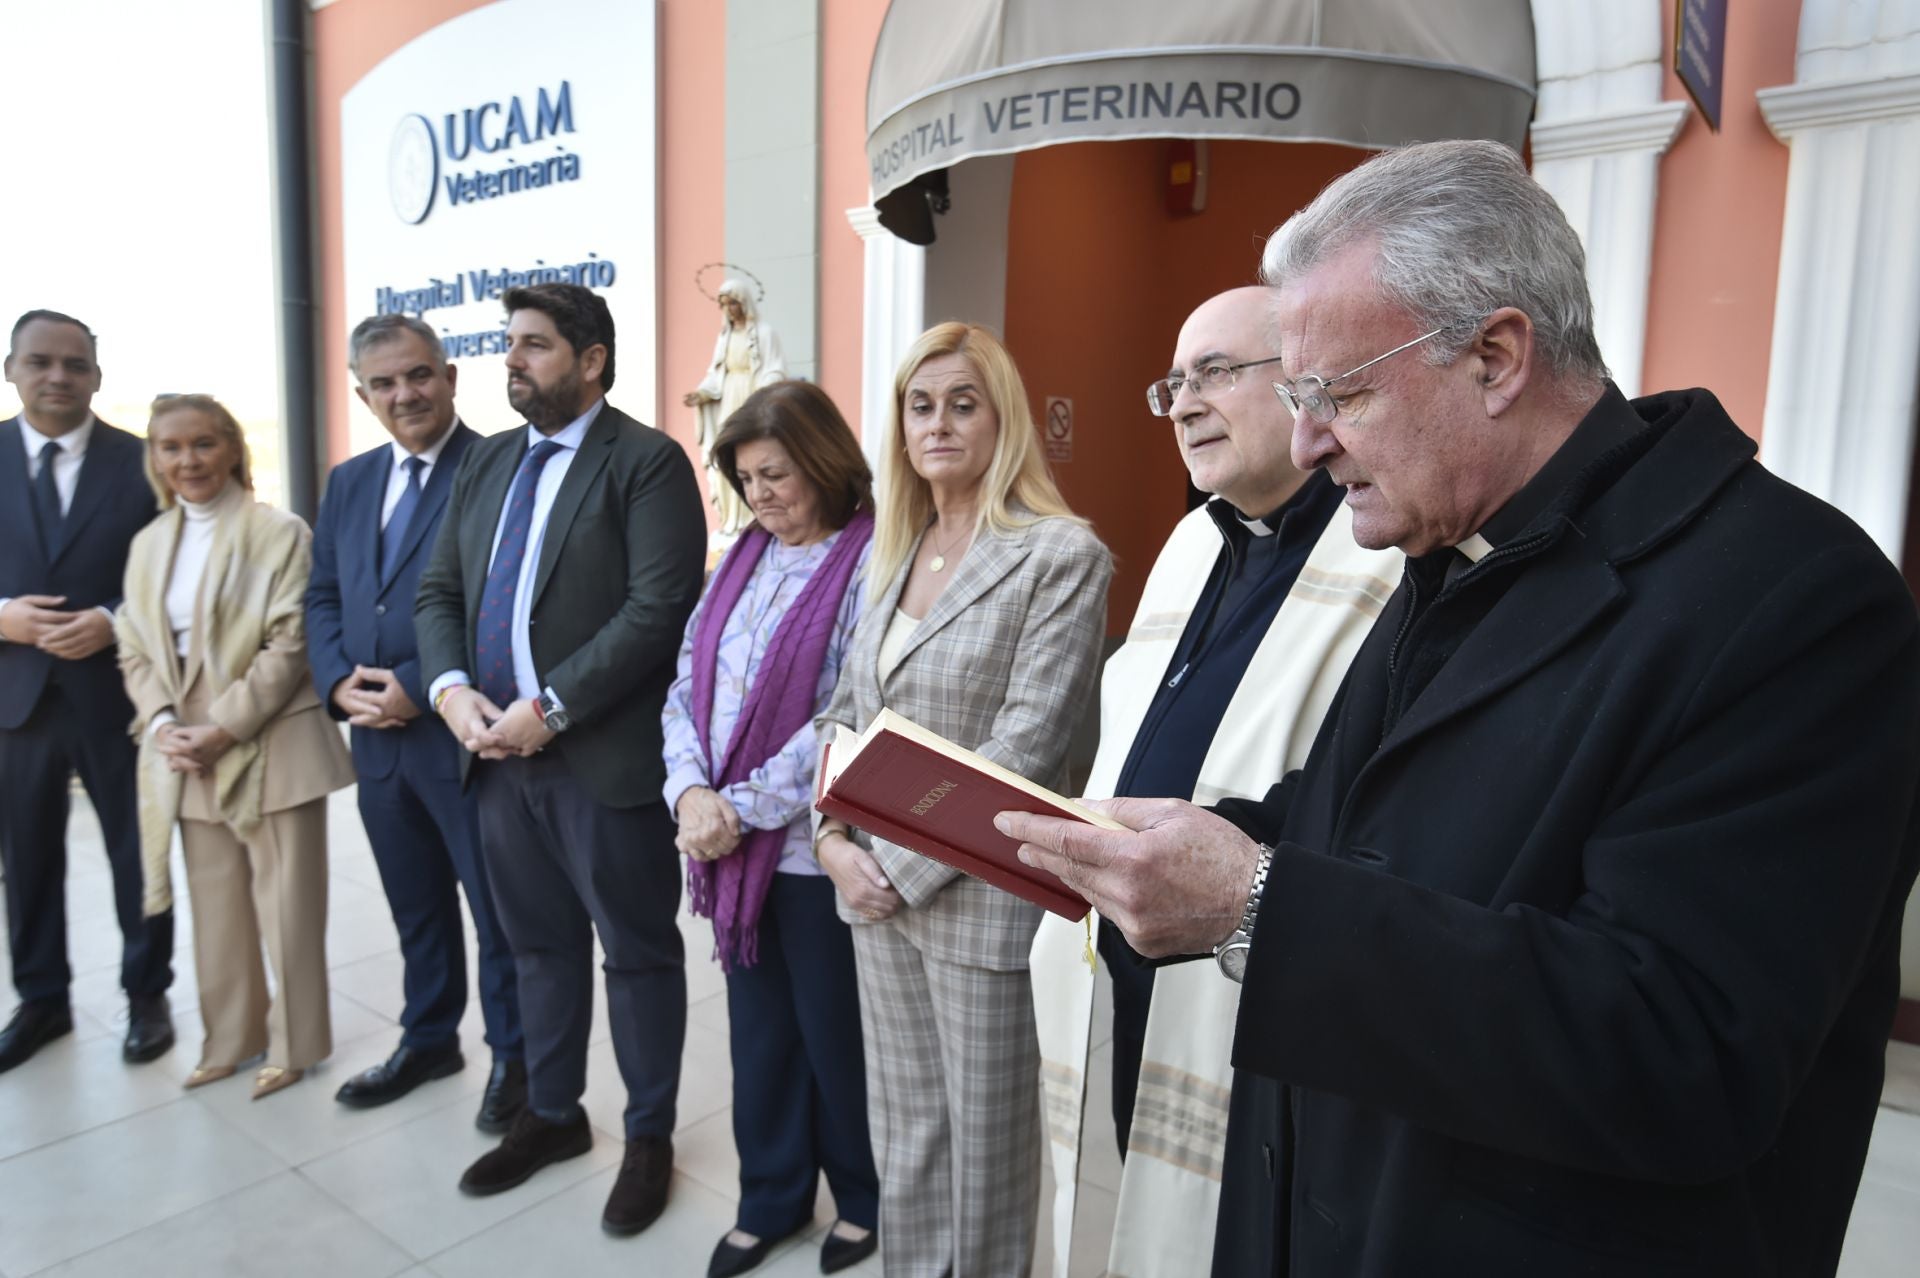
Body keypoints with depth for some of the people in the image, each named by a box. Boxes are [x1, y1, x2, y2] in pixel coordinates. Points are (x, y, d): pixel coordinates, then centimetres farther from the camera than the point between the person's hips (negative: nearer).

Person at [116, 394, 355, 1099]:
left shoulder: (279, 533, -6)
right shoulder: (148, 544, 12)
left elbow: (290, 646, -12)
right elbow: (135, 650, 11)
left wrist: (222, 727, -15)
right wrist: (163, 725, -5)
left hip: (272, 750, -5)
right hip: (186, 759, 5)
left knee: (286, 907, 4)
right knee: (217, 908, 14)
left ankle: (292, 1043, 19)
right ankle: (231, 1038, 30)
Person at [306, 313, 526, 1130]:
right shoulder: (349, 481, 13)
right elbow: (323, 596, 14)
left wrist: (421, 690, -18)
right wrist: (339, 683, -3)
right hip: (378, 737, 7)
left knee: (498, 909, 7)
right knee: (415, 907, 21)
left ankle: (512, 1056, 25)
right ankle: (428, 1040, 39)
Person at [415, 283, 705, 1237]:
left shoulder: (646, 462, -9)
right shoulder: (487, 460, 14)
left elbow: (660, 607, -19)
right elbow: (438, 589, 14)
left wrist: (550, 707, -19)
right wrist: (451, 688, -5)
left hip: (606, 758, -6)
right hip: (499, 755, 7)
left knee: (637, 952, 8)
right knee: (538, 943, 20)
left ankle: (650, 1135, 27)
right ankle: (551, 1115, 39)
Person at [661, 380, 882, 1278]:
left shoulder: (870, 563, -13)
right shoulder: (742, 558, 8)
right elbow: (686, 684, 6)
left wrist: (743, 808, -16)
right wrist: (692, 793, -10)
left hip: (818, 847, -6)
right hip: (729, 843, 6)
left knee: (836, 1033, 12)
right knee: (759, 1029, 18)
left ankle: (862, 1196, 38)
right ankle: (771, 1195, 40)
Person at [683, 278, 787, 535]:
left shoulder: (765, 333, -3)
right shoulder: (724, 335, 15)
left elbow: (774, 372, -10)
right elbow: (717, 374, 13)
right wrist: (702, 394, -4)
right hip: (727, 404, 6)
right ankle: (734, 519, 7)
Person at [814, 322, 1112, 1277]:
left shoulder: (1061, 554, -12)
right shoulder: (893, 553, 9)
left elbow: (1025, 745, -17)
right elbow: (846, 710, 12)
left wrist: (903, 865, -15)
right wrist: (834, 838, -2)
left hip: (981, 899, -6)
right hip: (878, 889, 6)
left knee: (986, 1146, 13)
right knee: (904, 1136, 19)